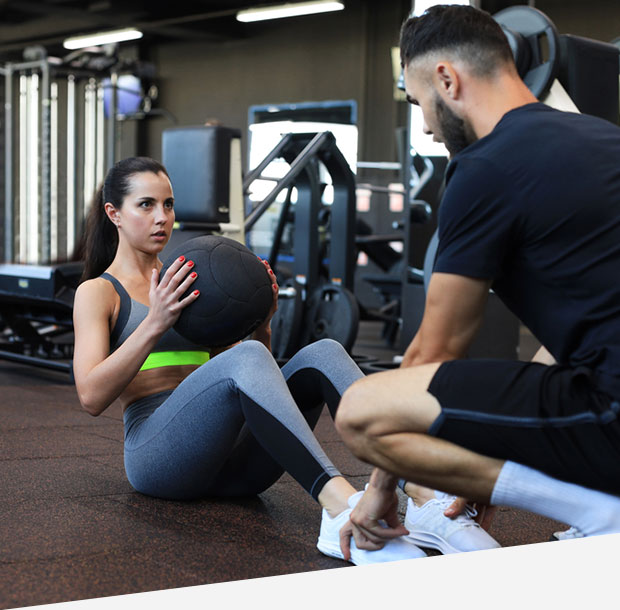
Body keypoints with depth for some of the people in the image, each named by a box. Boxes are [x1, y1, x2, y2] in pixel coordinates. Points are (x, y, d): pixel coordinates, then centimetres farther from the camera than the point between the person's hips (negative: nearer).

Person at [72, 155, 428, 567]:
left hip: (228, 463, 6)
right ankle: (341, 508, -54)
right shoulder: (99, 292, 9)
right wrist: (155, 324, -16)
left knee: (321, 353, -20)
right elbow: (92, 397, -7)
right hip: (157, 452, -5)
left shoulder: (186, 283, 26)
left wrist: (261, 325, 3)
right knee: (246, 358, -34)